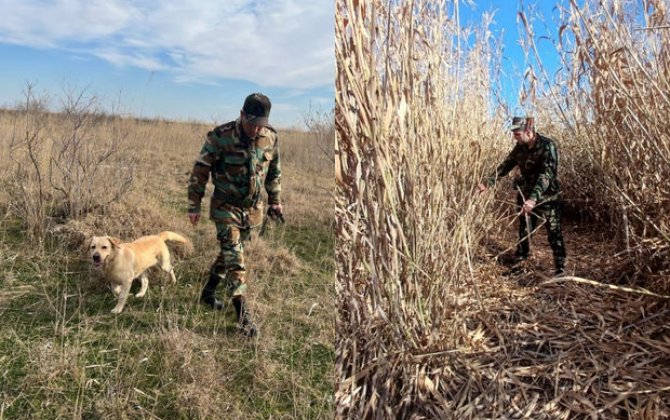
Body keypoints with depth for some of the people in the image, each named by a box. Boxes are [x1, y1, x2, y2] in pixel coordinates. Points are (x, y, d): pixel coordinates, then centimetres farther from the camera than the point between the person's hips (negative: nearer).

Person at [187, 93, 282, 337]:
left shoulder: (271, 138, -5)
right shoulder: (220, 137, -18)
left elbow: (274, 171, 11)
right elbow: (199, 172, -10)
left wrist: (274, 200, 16)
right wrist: (194, 206, -8)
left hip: (253, 209, 5)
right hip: (226, 208, -5)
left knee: (229, 253, 17)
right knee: (234, 259, -9)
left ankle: (208, 293, 37)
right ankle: (243, 316, -5)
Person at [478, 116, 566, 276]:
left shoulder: (547, 145, -21)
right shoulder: (521, 147, -1)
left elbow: (546, 174, -31)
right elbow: (506, 165, 9)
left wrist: (533, 198, -43)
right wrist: (488, 182, 0)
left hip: (547, 196, -6)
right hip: (525, 195, 6)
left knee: (554, 232, 2)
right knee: (524, 230, 13)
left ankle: (560, 267, 12)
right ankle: (519, 261, 25)